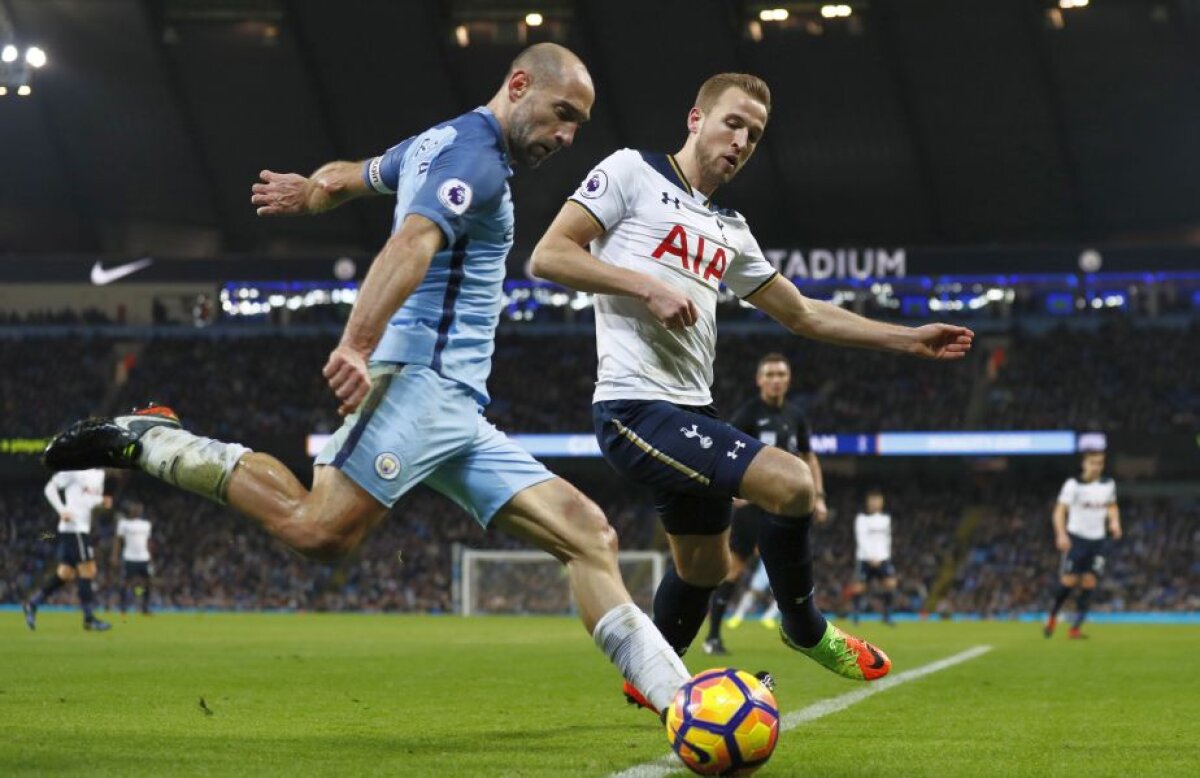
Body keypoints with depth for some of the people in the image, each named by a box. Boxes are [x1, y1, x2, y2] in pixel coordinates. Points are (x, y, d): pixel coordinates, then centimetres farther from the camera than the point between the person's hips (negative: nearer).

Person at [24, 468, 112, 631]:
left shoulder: (99, 474, 14)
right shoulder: (76, 470, -10)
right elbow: (50, 488, -9)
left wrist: (102, 502, 2)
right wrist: (62, 510, -18)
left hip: (83, 527, 9)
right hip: (73, 527, -9)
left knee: (66, 574, 10)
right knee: (88, 570, -7)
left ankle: (32, 604, 16)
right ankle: (89, 618, -2)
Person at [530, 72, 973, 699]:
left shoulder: (730, 231, 20)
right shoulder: (632, 172, -2)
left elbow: (803, 313, 26)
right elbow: (548, 255, -9)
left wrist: (910, 339, 22)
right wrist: (646, 286, -18)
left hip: (691, 411, 9)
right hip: (636, 406, -9)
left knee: (704, 565, 19)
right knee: (792, 483, -19)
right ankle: (805, 629, 3)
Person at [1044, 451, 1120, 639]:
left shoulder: (1108, 485, 7)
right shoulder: (1073, 485, -8)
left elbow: (1112, 507, 24)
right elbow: (1060, 511, -11)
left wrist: (1114, 522, 4)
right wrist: (1061, 534, -25)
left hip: (1098, 541, 4)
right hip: (1076, 538, -4)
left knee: (1089, 583, -4)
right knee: (1069, 581, -9)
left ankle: (1076, 628, -2)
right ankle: (1052, 616, 16)